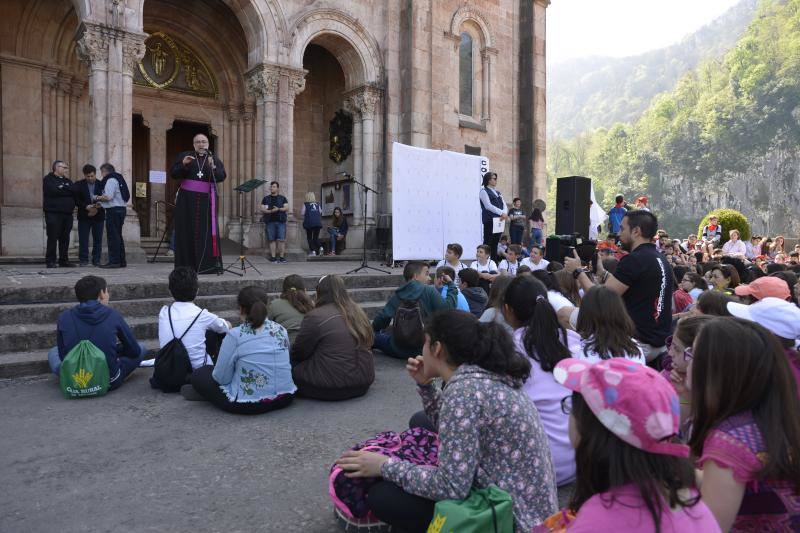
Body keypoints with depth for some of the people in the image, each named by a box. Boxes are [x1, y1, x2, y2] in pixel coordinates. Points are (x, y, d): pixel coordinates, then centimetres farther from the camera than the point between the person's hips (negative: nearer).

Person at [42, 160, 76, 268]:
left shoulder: (67, 180, 20)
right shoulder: (48, 179, 2)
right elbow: (53, 191, -16)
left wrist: (63, 188, -7)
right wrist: (67, 190, -4)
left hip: (67, 213, 6)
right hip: (53, 213, -6)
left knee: (65, 238, 6)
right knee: (53, 238, -5)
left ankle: (64, 260, 11)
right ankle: (50, 261, 0)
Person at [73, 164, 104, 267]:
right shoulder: (78, 185, 5)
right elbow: (76, 199, -1)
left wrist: (100, 204, -16)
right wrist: (86, 206, -15)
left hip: (98, 215, 1)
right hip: (84, 216, 0)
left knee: (98, 239, 4)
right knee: (83, 239, 1)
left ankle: (96, 260, 12)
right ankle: (83, 260, 8)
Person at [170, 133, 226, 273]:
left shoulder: (215, 159, 10)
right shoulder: (184, 156, 10)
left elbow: (222, 176, -3)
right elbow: (173, 174, 4)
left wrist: (212, 167, -20)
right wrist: (183, 164, -13)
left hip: (206, 200, 0)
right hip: (187, 199, 0)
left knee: (207, 232, -4)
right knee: (186, 231, -1)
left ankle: (208, 265, -2)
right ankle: (186, 265, 2)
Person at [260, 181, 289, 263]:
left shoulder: (283, 198, 13)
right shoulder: (266, 198, 14)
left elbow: (287, 208, 2)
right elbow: (262, 209, 5)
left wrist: (279, 209, -16)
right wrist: (270, 211, -13)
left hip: (281, 221, -1)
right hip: (270, 222, 1)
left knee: (281, 239, -7)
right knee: (272, 240, -1)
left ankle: (281, 257, -3)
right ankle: (273, 257, 3)